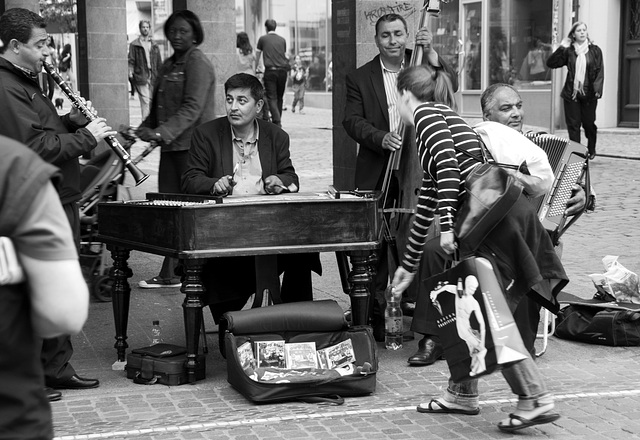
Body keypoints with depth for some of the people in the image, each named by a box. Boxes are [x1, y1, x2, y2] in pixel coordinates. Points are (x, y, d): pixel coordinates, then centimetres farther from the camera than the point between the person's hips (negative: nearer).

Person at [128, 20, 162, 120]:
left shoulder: (154, 45, 15)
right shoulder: (134, 45, 4)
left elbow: (159, 62, 16)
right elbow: (131, 61, -1)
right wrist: (130, 72, -16)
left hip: (153, 77, 4)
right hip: (141, 77, -4)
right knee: (145, 102, -8)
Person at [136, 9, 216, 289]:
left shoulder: (198, 63, -9)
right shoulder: (168, 65, 20)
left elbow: (192, 108, -19)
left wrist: (161, 133, -28)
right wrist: (144, 130, 7)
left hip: (192, 145, -8)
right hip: (171, 146, 8)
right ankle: (169, 274, 9)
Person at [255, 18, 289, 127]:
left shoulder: (263, 39, 7)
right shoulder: (282, 40, 15)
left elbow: (257, 56, 16)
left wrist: (255, 69, 30)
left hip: (270, 70, -3)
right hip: (283, 70, 3)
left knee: (272, 98, -5)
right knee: (280, 98, 14)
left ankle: (277, 122, -19)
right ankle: (278, 120, 19)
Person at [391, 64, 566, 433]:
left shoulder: (427, 114, 2)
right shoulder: (444, 118, 29)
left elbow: (448, 167, -17)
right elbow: (427, 202, 34)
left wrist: (447, 225, -20)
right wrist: (409, 264, 39)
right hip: (497, 213, 9)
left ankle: (536, 399, -5)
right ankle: (463, 394, 25)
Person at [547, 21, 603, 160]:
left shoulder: (595, 50, 4)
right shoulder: (569, 51, 5)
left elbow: (600, 71, 0)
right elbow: (551, 63, 2)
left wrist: (597, 89, -11)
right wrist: (561, 48, -5)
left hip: (589, 95, -1)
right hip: (571, 94, 1)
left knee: (589, 123, 6)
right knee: (573, 125, -1)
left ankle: (591, 150, 28)